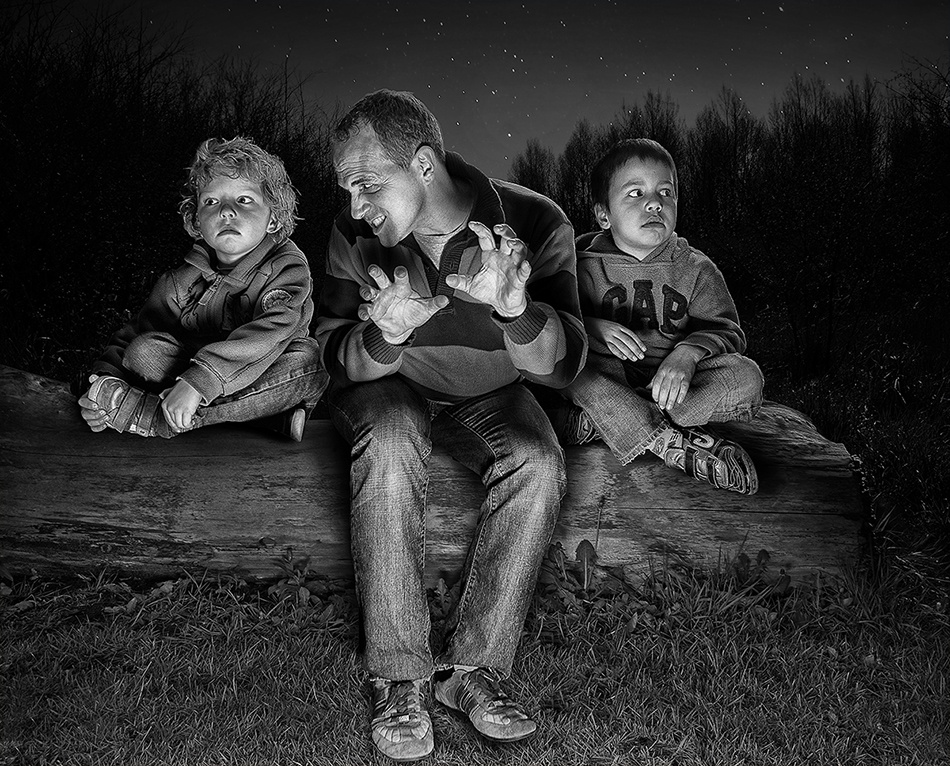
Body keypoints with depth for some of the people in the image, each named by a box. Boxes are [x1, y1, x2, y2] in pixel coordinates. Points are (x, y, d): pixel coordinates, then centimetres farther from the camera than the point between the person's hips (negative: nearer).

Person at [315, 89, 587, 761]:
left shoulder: (534, 224, -20)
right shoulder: (355, 236, -16)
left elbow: (563, 367, -23)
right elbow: (335, 354, -13)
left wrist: (516, 309, -46)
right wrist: (385, 336, -37)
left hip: (489, 395, 1)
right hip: (388, 386, 0)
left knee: (539, 465, -29)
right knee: (389, 446, -34)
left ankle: (473, 666, -17)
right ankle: (399, 678, -25)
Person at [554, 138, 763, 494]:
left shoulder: (695, 269, 1)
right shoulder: (584, 263, -2)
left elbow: (725, 330, -4)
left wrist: (687, 353, -25)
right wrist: (594, 327, -27)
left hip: (670, 381, 2)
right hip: (606, 380, -1)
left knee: (746, 377, -24)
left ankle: (594, 422, -31)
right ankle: (674, 442, -36)